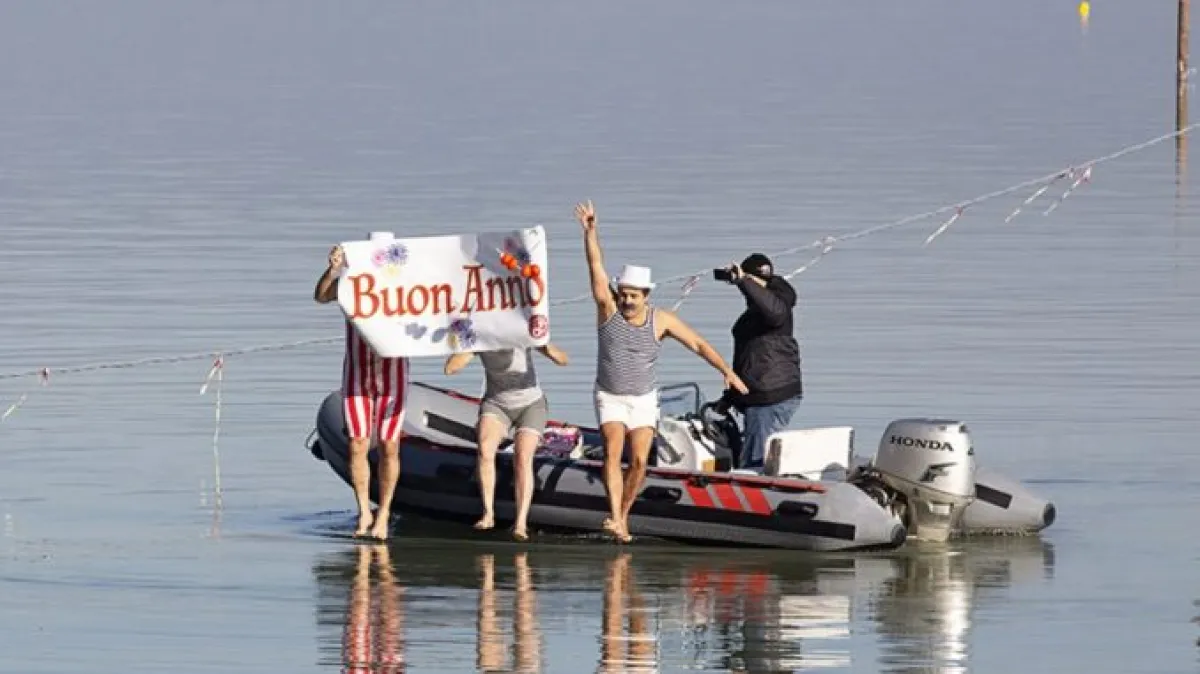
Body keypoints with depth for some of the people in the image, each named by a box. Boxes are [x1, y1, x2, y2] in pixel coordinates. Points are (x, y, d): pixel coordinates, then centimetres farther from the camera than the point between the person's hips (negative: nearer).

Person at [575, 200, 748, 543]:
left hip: (643, 400, 1)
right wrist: (590, 231, -32)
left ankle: (624, 514, 11)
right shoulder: (608, 307, -11)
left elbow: (698, 344, -7)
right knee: (612, 452, -20)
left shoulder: (661, 320, -9)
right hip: (610, 398, -1)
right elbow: (596, 267, -21)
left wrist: (727, 371, -15)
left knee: (639, 460, -8)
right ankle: (615, 518, -30)